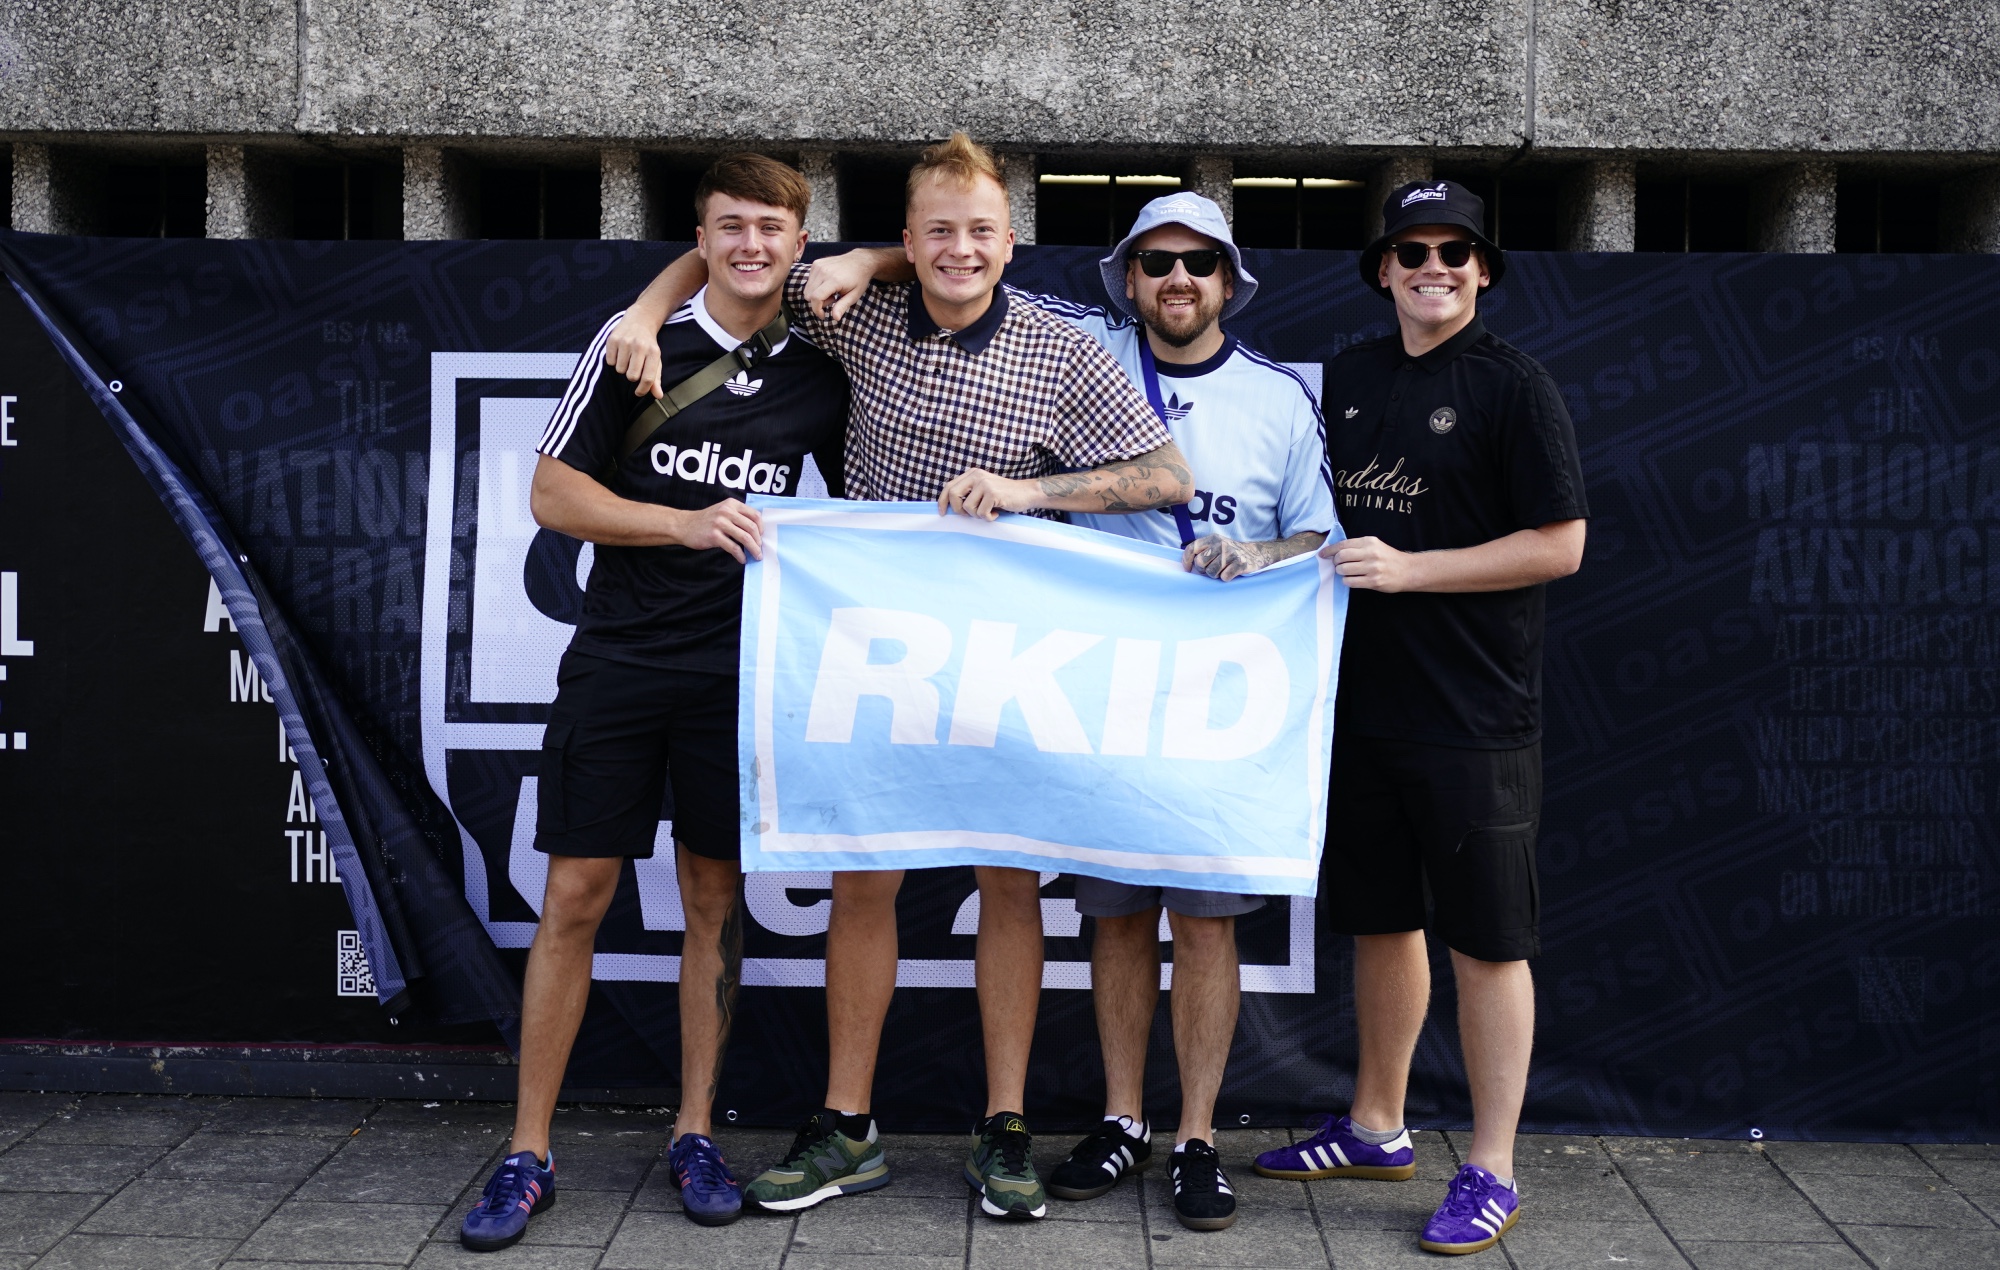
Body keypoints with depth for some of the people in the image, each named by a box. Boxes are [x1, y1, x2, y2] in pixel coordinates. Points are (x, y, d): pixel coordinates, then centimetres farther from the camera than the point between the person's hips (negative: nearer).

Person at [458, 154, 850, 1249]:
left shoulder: (818, 377, 6)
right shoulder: (636, 343, -1)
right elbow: (552, 493, -4)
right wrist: (686, 522, -16)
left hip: (737, 671, 2)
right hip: (619, 659, -2)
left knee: (715, 896, 8)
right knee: (574, 897, 0)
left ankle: (696, 1136, 21)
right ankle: (528, 1155, 10)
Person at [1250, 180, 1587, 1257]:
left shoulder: (1513, 387, -7)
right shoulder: (1349, 378, 10)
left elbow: (1559, 545, -11)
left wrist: (1408, 568, -16)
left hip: (1474, 720, -6)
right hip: (1363, 702, 6)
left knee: (1485, 942, 2)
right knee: (1381, 922, 16)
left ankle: (1491, 1171, 12)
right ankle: (1375, 1129, 32)